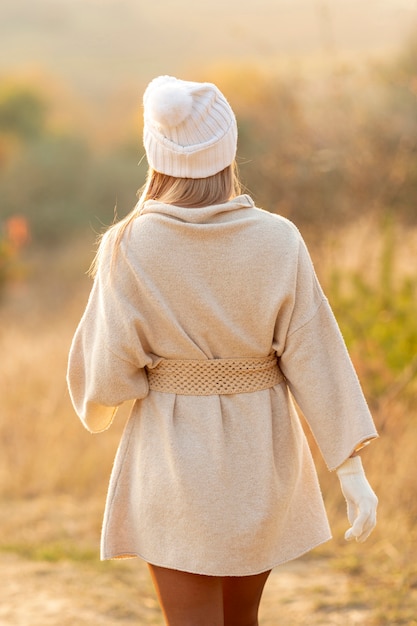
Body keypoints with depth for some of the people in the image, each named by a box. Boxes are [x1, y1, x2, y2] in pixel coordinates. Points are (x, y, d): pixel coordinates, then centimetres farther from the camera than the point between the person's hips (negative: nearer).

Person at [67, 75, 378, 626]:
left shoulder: (130, 247, -15)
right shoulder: (278, 241, -11)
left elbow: (112, 369, -12)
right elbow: (315, 358, -10)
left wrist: (97, 406, 12)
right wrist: (352, 470, -7)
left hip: (175, 455, -2)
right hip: (259, 455, 3)